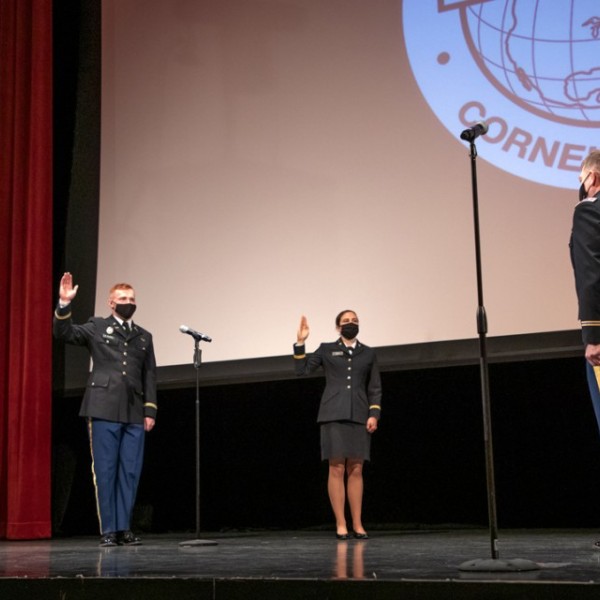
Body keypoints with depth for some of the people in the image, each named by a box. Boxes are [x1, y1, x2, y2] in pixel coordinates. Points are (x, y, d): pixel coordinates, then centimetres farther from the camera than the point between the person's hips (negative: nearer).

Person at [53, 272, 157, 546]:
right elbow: (63, 333, -3)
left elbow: (150, 376, 15)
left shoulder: (144, 336, 19)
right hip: (104, 410, -3)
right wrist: (65, 304, -18)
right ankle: (108, 530, 3)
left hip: (134, 413, 3)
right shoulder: (97, 327, 10)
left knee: (130, 472, 1)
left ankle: (124, 529, 7)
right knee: (105, 471, -2)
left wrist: (150, 410, 6)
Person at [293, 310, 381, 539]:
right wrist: (300, 343, -5)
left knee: (356, 471, 1)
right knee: (337, 469, -6)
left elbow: (375, 389, 12)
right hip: (333, 415, -2)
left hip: (359, 417, 2)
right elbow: (302, 370, 4)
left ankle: (357, 524, 5)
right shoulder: (326, 349, 10)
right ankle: (340, 525, -2)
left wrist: (374, 414, 0)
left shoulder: (368, 353, 14)